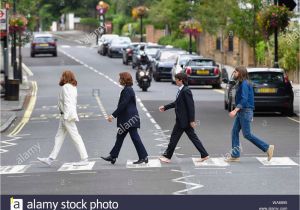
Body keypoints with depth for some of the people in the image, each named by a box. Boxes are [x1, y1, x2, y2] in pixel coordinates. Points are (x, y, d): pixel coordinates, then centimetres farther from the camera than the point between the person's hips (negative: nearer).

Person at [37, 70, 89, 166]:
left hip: (67, 116, -10)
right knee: (59, 137, 12)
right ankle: (50, 159, 16)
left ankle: (84, 159, -5)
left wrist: (66, 117, -21)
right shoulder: (73, 87, 14)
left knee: (75, 137, -7)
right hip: (65, 116, 10)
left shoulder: (66, 87, -15)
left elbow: (67, 103, -21)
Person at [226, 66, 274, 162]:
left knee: (247, 134, -7)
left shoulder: (244, 84, -15)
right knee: (234, 132, 5)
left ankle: (267, 148, -1)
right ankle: (235, 155, 6)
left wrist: (235, 110, -30)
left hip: (245, 111, -10)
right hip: (241, 112, 10)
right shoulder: (241, 84, 15)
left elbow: (244, 99, -24)